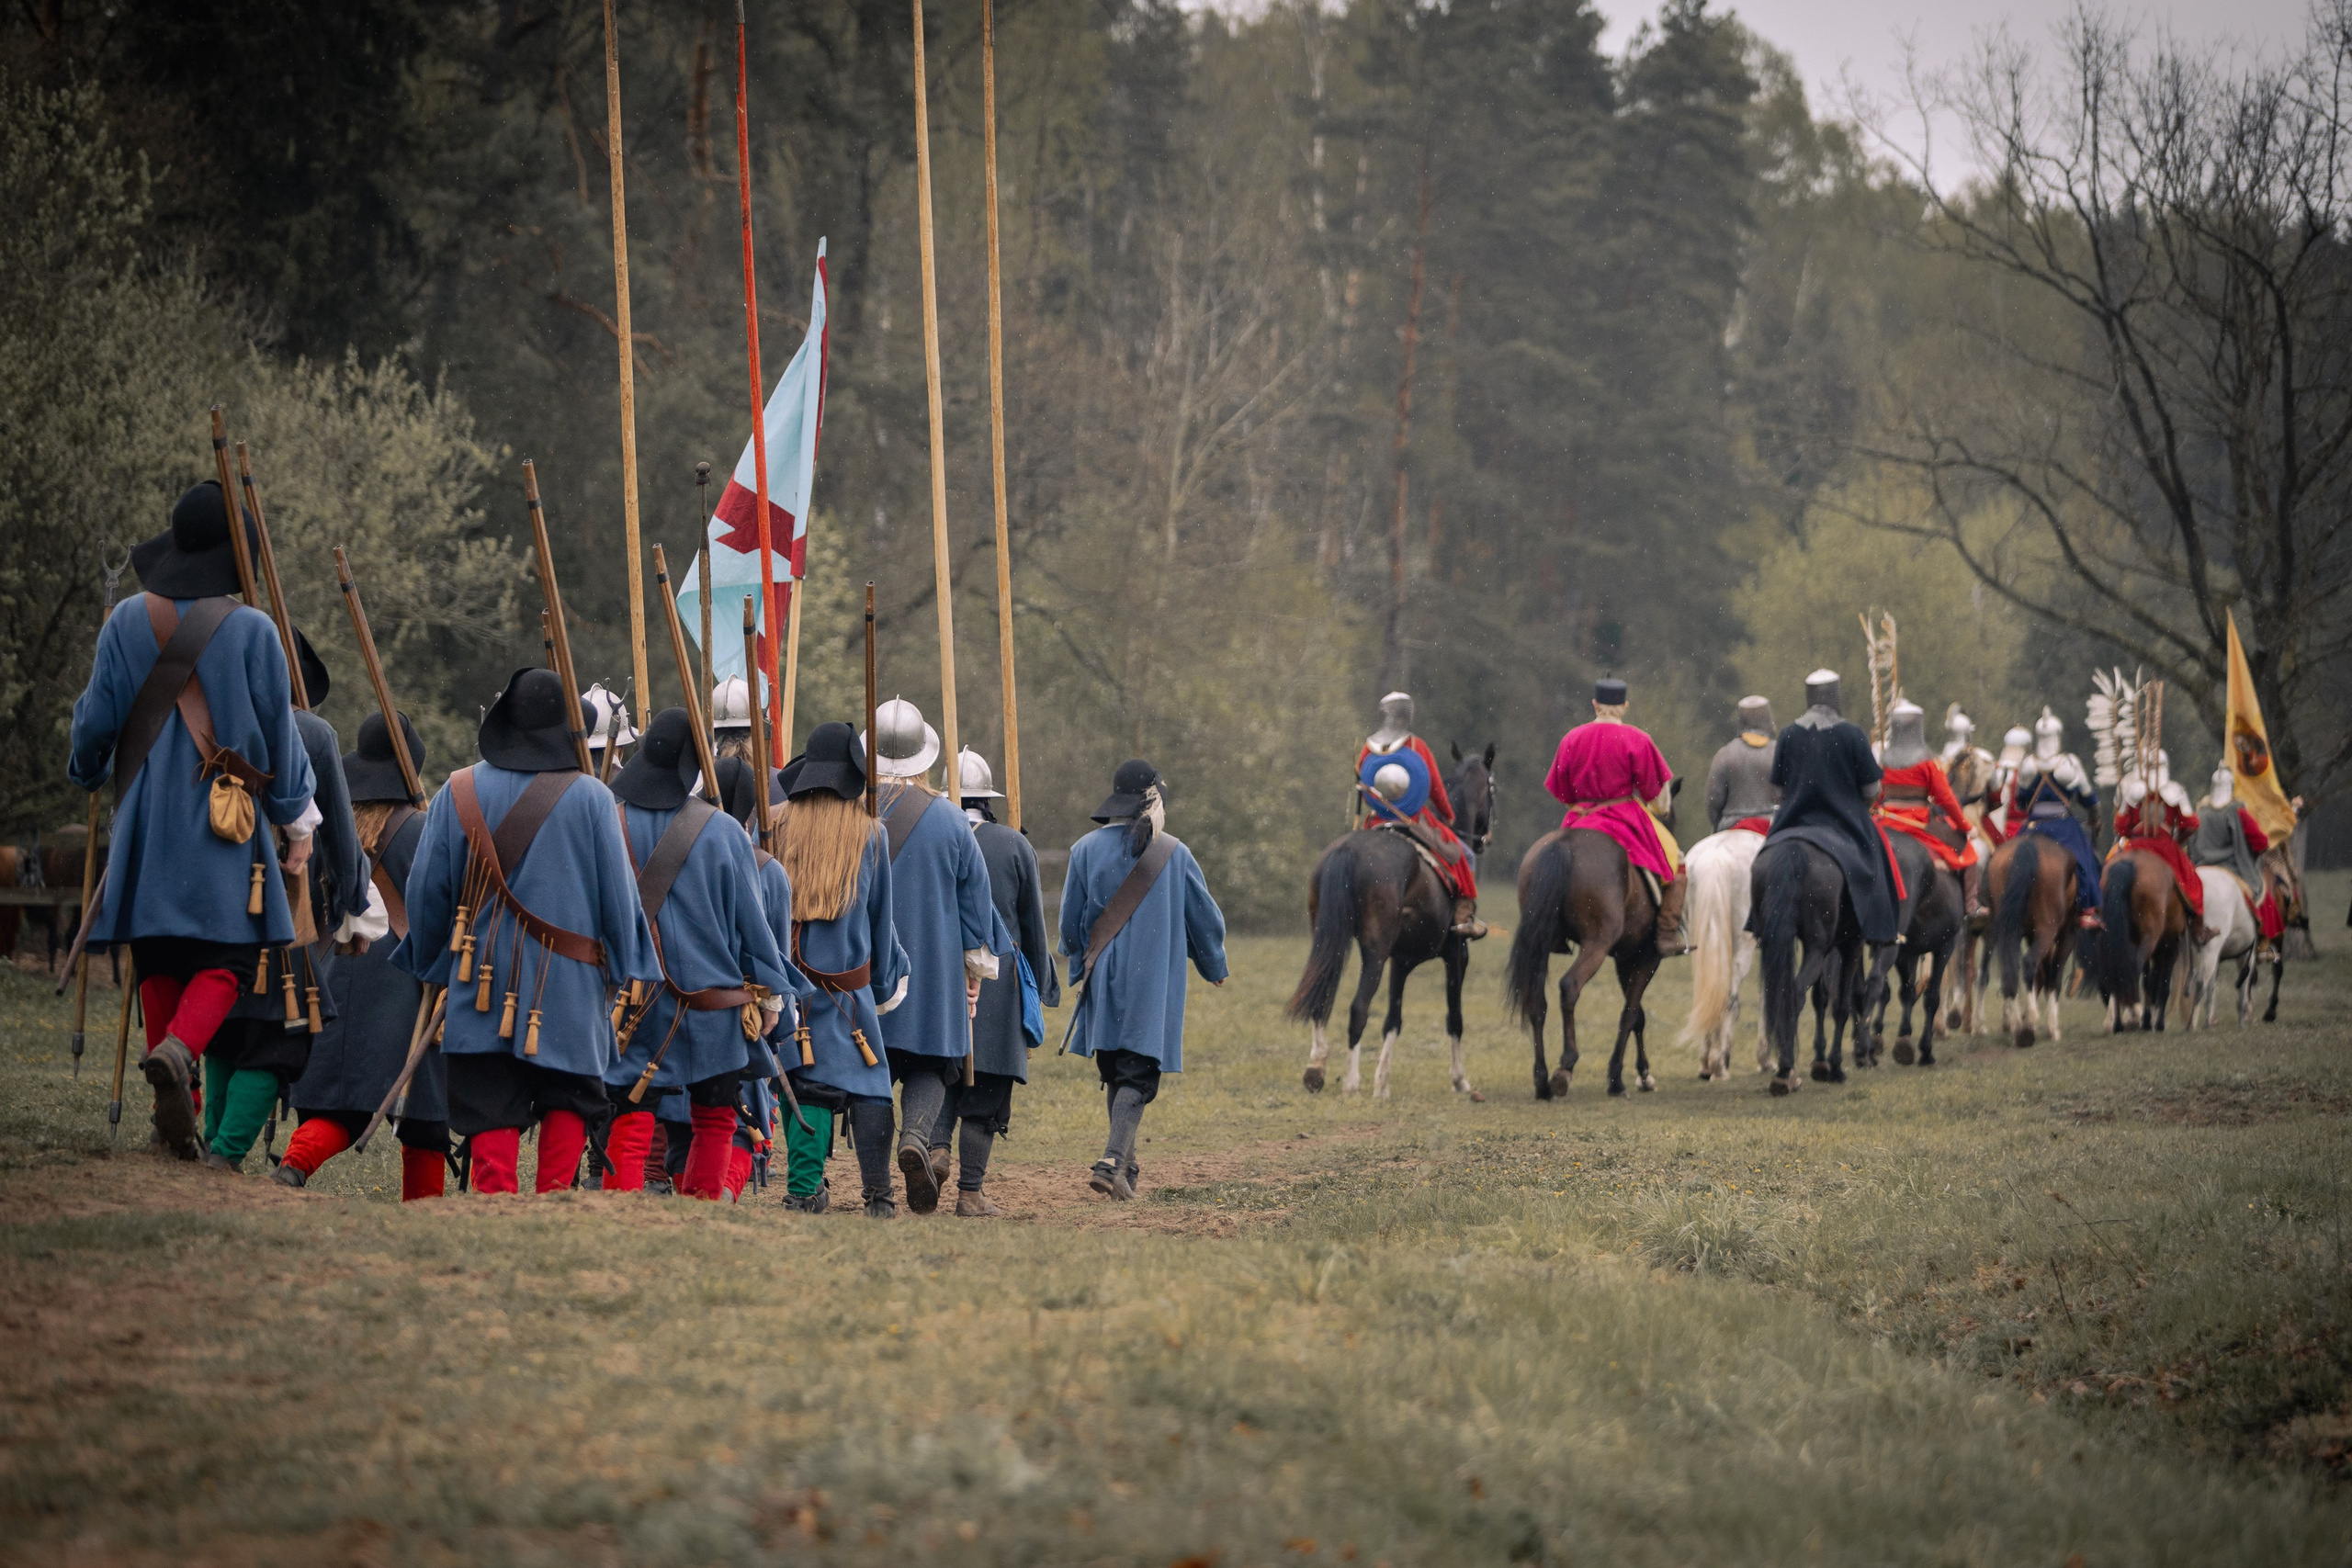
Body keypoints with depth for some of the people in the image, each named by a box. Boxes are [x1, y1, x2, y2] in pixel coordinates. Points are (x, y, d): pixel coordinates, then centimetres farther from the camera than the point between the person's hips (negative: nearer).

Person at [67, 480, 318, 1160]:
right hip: (223, 820, -3)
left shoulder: (128, 621, 1)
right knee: (225, 957, -1)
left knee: (158, 961, 9)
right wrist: (299, 821, 6)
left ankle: (174, 1115, 7)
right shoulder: (251, 630, -8)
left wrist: (87, 772, 28)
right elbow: (279, 732, -4)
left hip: (145, 817, 3)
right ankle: (178, 1051, -30)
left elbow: (97, 717, 7)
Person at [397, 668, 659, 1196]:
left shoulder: (460, 792, 3)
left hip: (482, 982, 1)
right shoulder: (591, 798, -3)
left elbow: (426, 892, 7)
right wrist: (625, 970, 9)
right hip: (570, 988, -1)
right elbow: (619, 894, -2)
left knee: (491, 1112, 2)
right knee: (568, 1096, 12)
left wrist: (430, 965, 21)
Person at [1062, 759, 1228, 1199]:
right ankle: (1112, 1162, -23)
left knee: (1115, 1074, 17)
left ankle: (1125, 1165, 22)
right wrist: (1214, 966, 24)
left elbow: (1071, 924, 2)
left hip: (1104, 981, 2)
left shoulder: (1086, 850, -2)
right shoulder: (1175, 854, -2)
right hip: (1155, 983, -2)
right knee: (1138, 1077, -4)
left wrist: (1081, 967, 22)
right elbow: (1205, 916, 6)